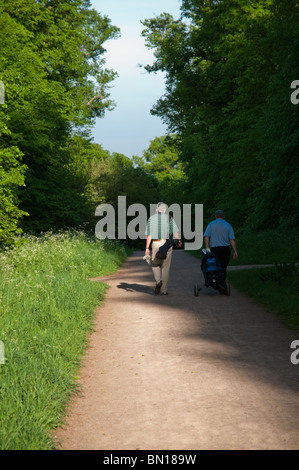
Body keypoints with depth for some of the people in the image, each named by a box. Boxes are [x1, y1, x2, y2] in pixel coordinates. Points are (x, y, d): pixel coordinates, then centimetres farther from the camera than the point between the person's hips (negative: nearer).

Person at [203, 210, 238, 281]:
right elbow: (232, 239, -1)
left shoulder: (211, 224, 4)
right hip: (226, 249, 1)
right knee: (224, 268, 7)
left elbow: (206, 236, -8)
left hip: (214, 249, -1)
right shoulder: (228, 225, 6)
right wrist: (235, 251, -1)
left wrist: (207, 248, -11)